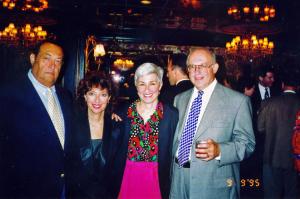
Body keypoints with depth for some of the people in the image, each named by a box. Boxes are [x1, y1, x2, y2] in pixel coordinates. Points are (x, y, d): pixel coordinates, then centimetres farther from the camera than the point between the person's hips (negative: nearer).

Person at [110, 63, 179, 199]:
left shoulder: (172, 114, -7)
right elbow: (118, 151, 5)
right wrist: (115, 186, 2)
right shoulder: (124, 112, -2)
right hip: (127, 179, 2)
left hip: (157, 180, -1)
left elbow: (173, 153, -4)